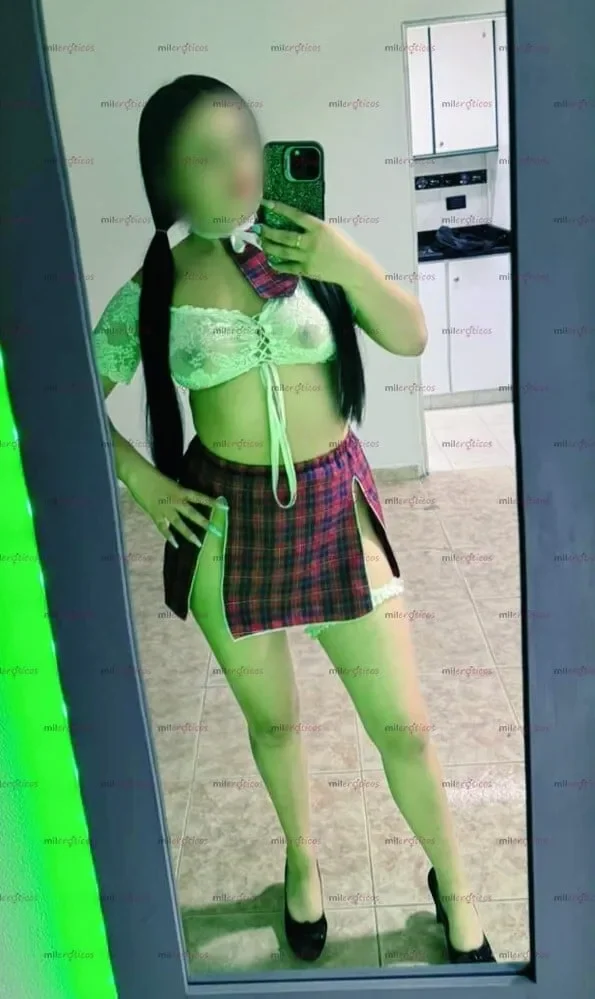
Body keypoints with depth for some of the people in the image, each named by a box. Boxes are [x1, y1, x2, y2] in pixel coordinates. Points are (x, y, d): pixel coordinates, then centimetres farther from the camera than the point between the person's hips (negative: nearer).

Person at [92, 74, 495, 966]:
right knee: (272, 720, 19)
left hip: (335, 506, 0)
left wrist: (352, 266, -19)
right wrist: (138, 476, -5)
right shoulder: (153, 289, -6)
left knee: (404, 725, 7)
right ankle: (302, 861, 48)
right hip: (227, 520, 0)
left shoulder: (305, 245, -6)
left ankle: (452, 881, 35)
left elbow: (411, 339, -4)